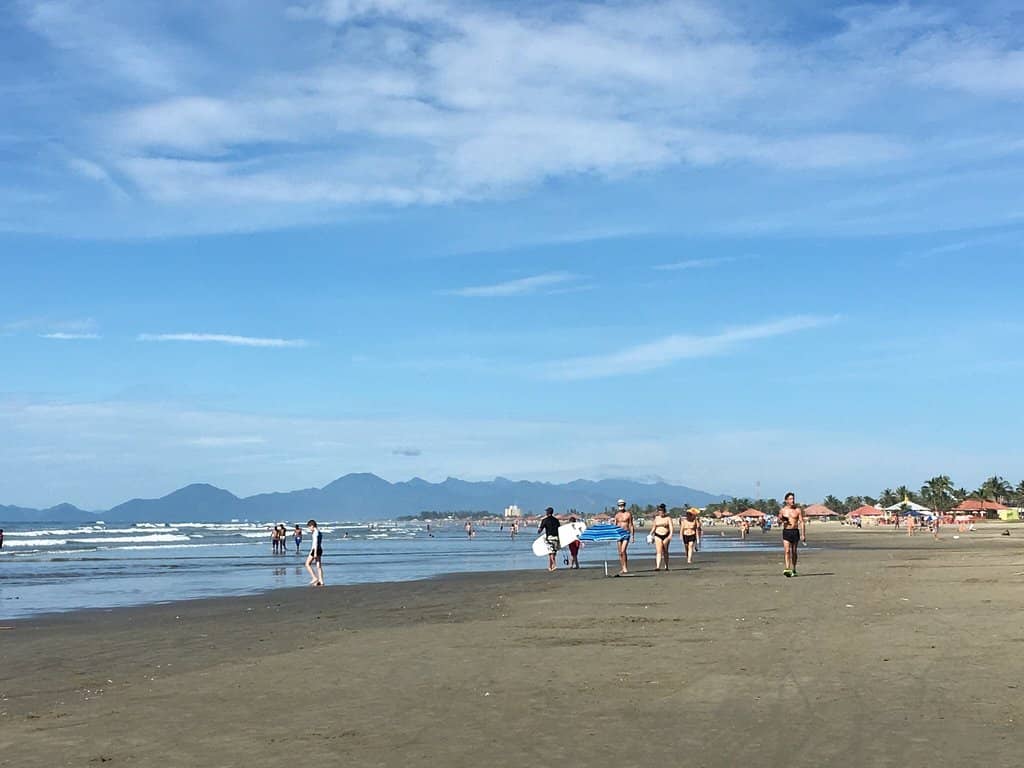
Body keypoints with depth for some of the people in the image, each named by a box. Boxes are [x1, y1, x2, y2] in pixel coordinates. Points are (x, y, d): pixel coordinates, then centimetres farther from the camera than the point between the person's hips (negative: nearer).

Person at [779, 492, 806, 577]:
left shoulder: (798, 510, 0)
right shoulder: (782, 510, 3)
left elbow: (802, 522, -2)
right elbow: (779, 520, 17)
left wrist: (803, 535, -9)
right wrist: (782, 520, -8)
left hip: (795, 531, 0)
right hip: (786, 532, 0)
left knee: (794, 552, 8)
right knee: (787, 551, -12)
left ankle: (793, 570, 20)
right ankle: (787, 569, -20)